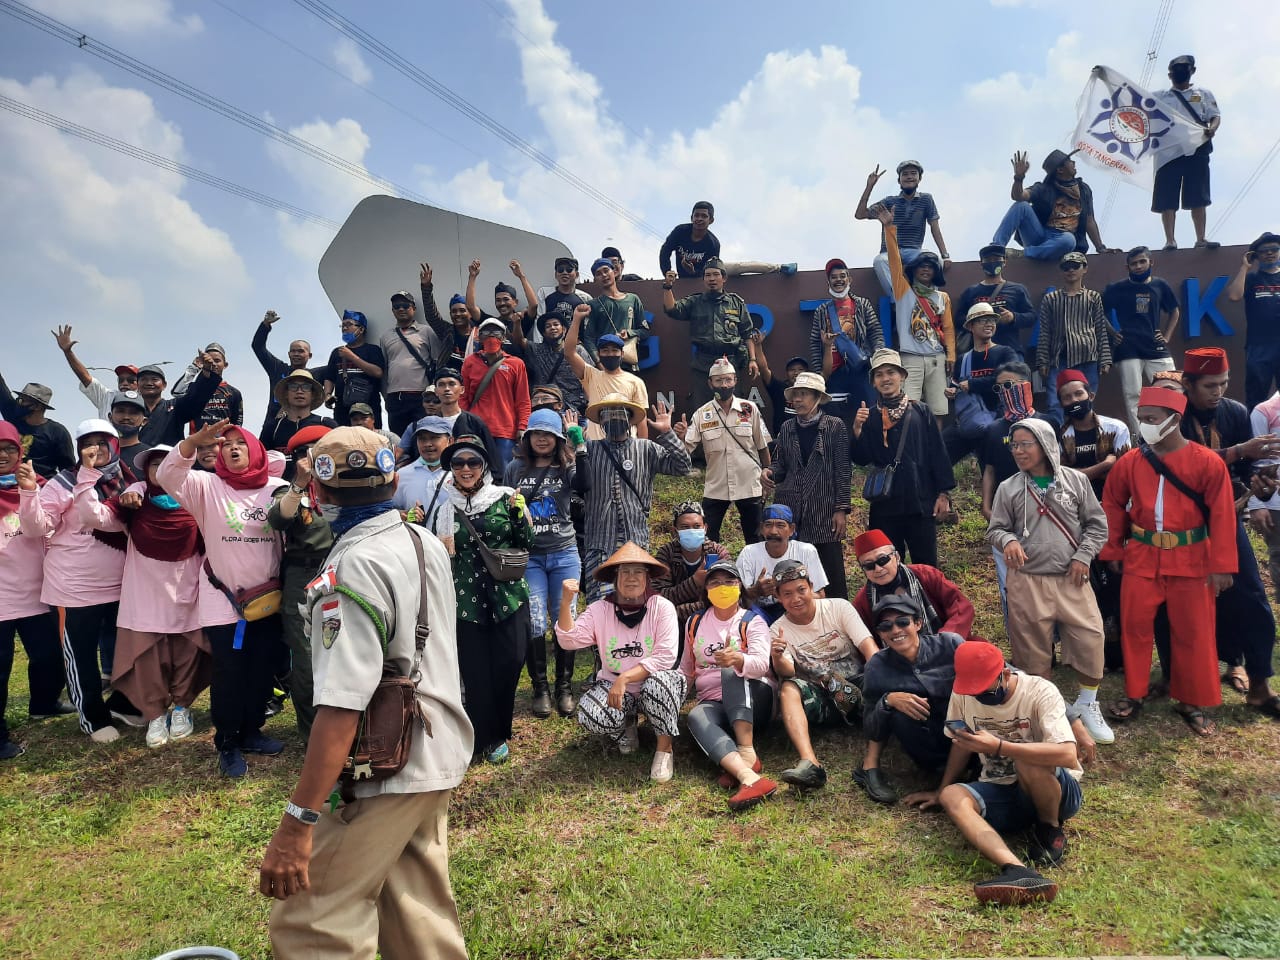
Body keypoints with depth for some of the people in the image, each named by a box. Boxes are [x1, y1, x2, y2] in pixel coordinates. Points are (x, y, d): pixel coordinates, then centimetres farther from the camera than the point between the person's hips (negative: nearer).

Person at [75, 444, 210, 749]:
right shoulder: (134, 502, 0)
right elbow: (93, 517, -13)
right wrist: (89, 473, -17)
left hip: (187, 596, 0)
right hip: (145, 598, 0)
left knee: (187, 656, 10)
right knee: (147, 659, 3)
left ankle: (181, 707, 30)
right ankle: (156, 715, 19)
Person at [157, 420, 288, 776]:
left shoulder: (278, 489, 0)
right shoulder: (207, 486, -4)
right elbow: (167, 476, -21)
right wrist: (194, 441, -34)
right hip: (223, 600, -2)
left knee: (261, 671, 14)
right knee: (228, 673, 3)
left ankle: (251, 731, 32)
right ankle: (227, 744, 18)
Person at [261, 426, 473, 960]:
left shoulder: (354, 568, -21)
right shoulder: (427, 544, 4)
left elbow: (341, 706, -28)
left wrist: (297, 822, -26)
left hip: (383, 774, -9)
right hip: (438, 756, 9)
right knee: (421, 915, 19)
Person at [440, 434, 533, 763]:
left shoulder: (505, 498, 1)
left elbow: (527, 543, 5)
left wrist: (520, 513, -10)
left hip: (508, 593, 0)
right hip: (465, 598, 0)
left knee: (510, 661, 0)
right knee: (475, 670, 3)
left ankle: (498, 729, 26)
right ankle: (491, 738, 22)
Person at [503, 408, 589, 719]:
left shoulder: (567, 468, 4)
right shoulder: (515, 469, 6)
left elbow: (585, 487, -18)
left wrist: (579, 446, -19)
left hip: (564, 555, 0)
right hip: (528, 556, 0)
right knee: (535, 623, -6)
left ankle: (565, 687, 16)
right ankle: (540, 688, 9)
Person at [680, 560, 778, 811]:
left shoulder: (752, 622, 2)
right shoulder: (695, 624, 15)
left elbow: (761, 664, -17)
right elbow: (686, 670, 25)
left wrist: (737, 660, -39)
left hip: (752, 700, -2)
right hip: (712, 703, 2)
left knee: (730, 672, -34)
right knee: (696, 717, -35)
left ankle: (747, 753, -42)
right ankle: (750, 778, -57)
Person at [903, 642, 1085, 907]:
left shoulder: (1040, 692, -19)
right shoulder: (962, 694, -5)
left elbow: (1068, 755, -33)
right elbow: (962, 744, 13)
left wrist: (998, 747, -39)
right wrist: (941, 790, 21)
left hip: (1057, 792, -4)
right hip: (1002, 794, 4)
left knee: (1027, 760, -37)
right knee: (952, 796, -25)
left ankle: (1051, 830, -7)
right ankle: (1018, 872, -46)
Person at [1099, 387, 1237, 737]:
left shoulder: (1208, 462, -9)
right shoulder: (1129, 462, -2)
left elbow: (1222, 515, -8)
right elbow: (1113, 507, 8)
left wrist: (1221, 565, -10)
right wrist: (1112, 551, 6)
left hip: (1191, 560, -2)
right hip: (1141, 557, 2)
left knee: (1193, 633, 7)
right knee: (1134, 626, 6)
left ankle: (1191, 702, 22)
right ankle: (1134, 694, 21)